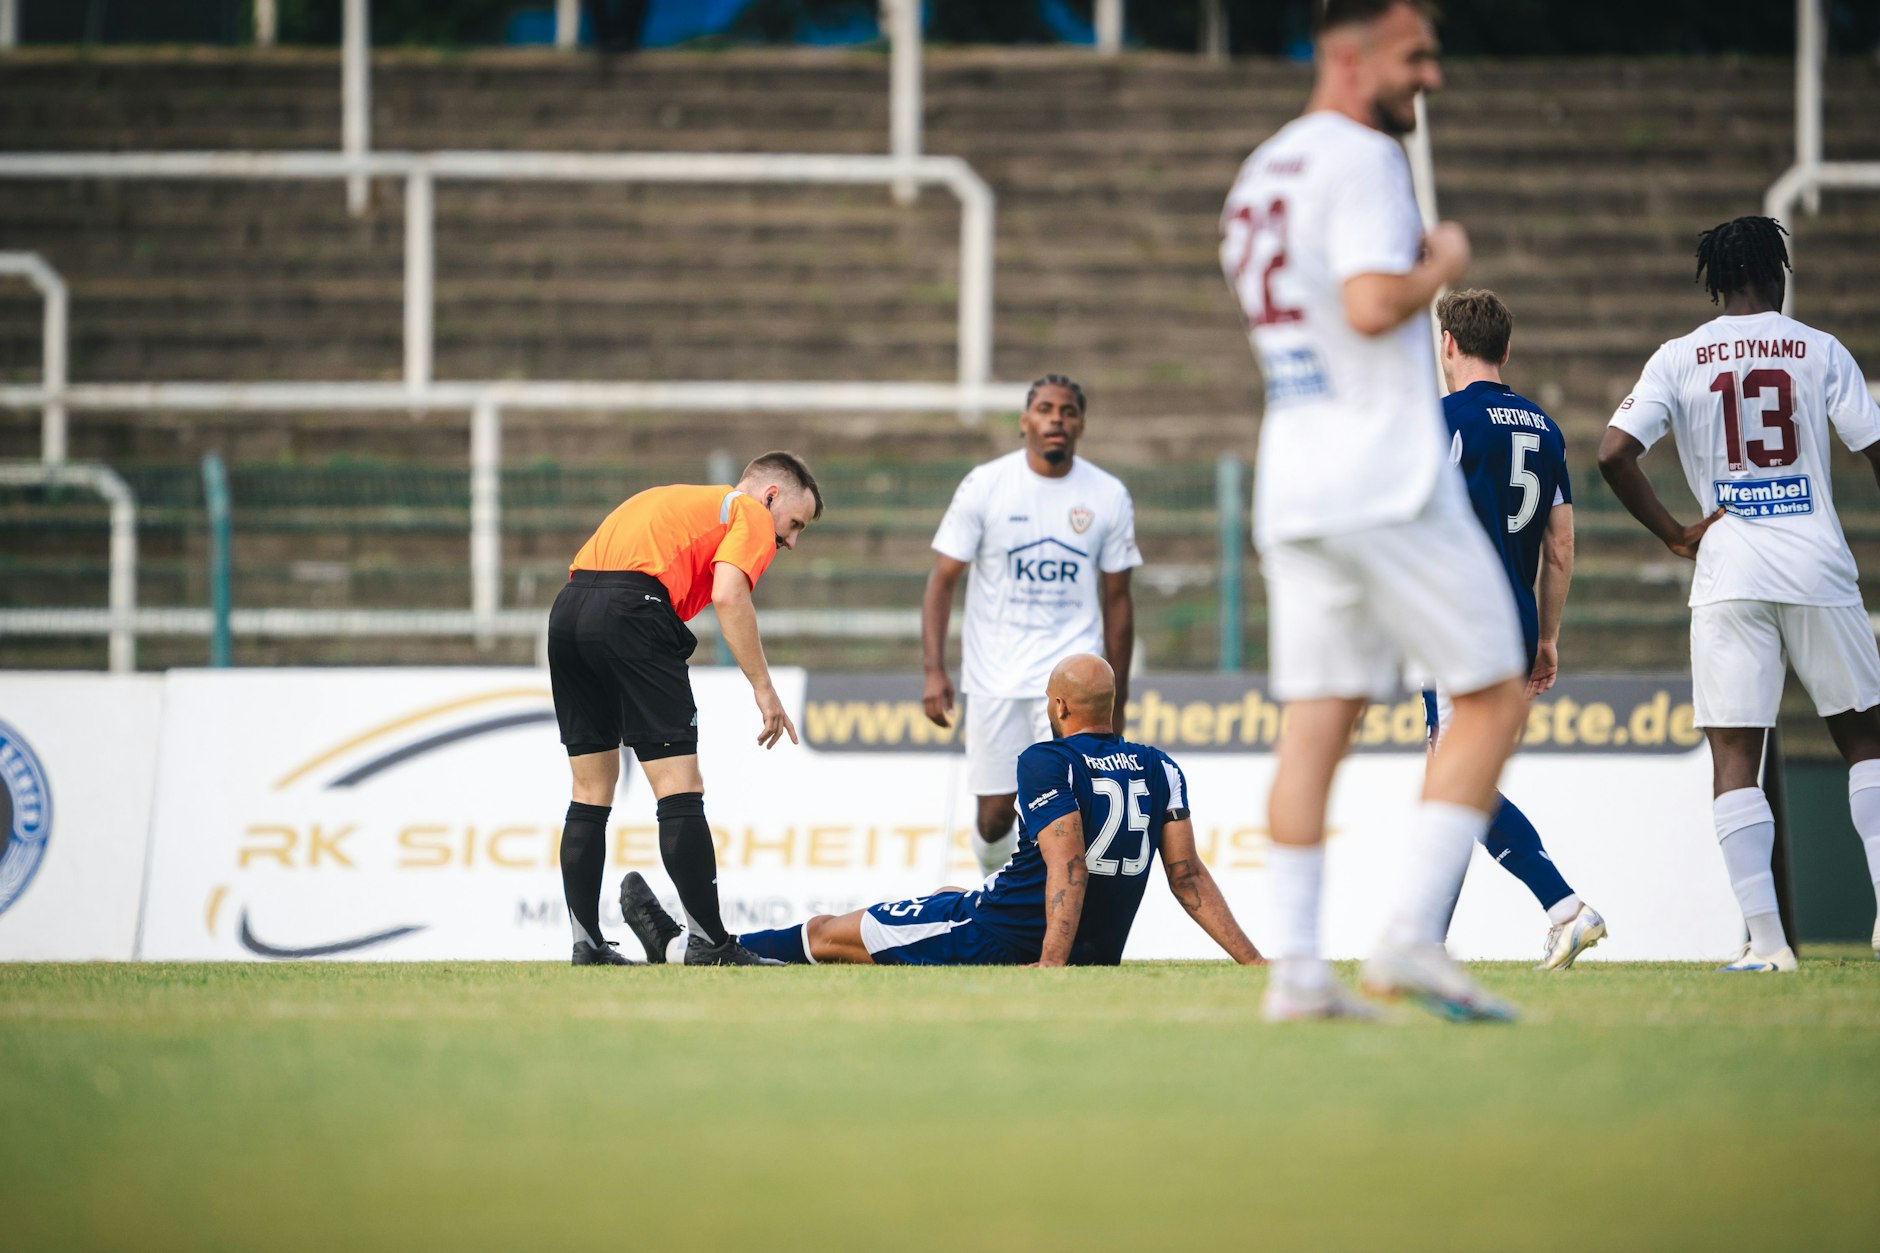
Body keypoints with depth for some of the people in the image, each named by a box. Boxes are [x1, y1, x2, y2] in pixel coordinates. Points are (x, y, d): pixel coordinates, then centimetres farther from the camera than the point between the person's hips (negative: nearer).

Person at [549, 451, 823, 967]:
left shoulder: (673, 499, 34)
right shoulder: (751, 515, 10)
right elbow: (728, 595, -9)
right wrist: (763, 688, -7)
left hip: (568, 609, 8)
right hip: (632, 610, -8)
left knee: (591, 791, 13)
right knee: (680, 789, -3)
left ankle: (587, 943, 12)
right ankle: (708, 943, -4)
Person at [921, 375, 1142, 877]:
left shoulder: (1109, 497, 0)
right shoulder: (985, 486, -4)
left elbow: (1117, 600, 8)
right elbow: (943, 580, -2)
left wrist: (1118, 700, 9)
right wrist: (934, 671, -12)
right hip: (994, 678, 0)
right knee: (995, 813, 5)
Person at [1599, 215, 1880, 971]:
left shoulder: (1679, 360, 4)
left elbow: (1615, 454, -8)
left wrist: (1674, 535, 2)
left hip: (1728, 576, 0)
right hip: (1817, 569, 0)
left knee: (1734, 757, 0)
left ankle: (1764, 938, -10)